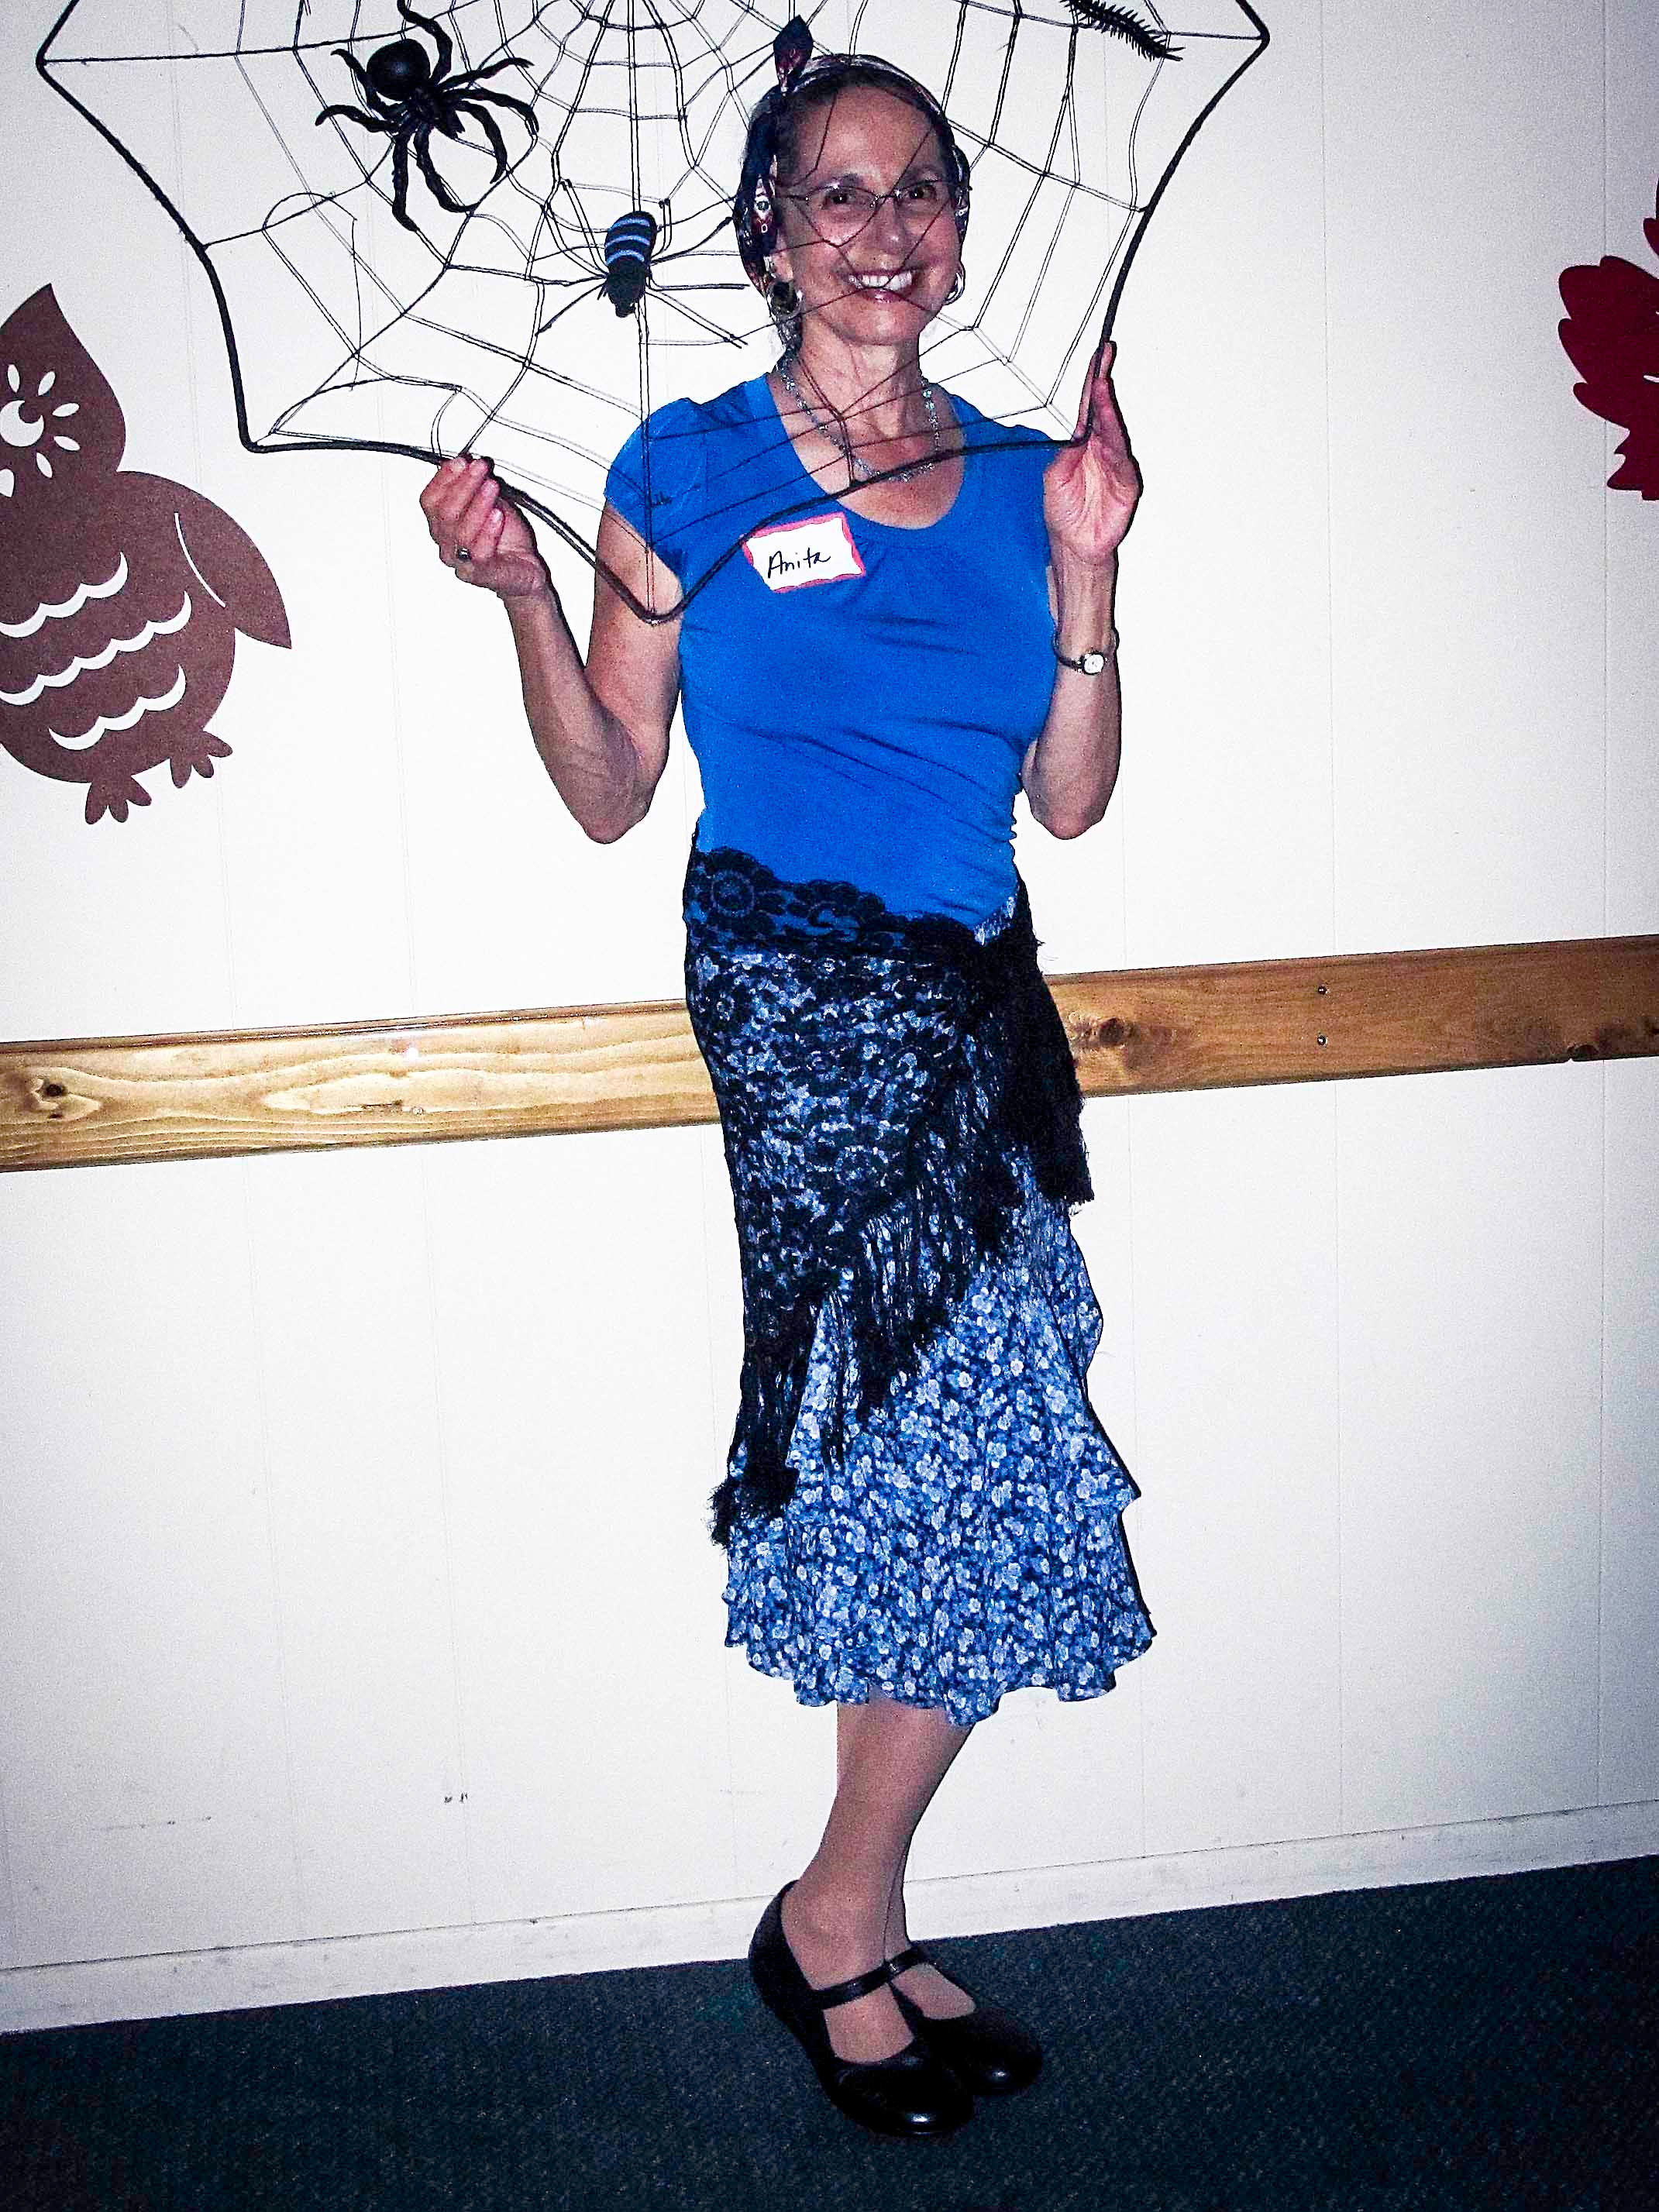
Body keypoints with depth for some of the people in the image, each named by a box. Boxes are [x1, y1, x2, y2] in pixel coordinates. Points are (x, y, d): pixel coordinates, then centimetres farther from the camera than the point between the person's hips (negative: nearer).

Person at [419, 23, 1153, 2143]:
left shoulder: (1020, 477, 11)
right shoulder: (692, 472, 1)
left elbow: (1069, 800, 7)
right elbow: (610, 791, 2)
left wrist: (1082, 568, -2)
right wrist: (522, 597, -11)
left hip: (973, 990, 5)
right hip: (800, 979, -5)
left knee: (926, 1464, 6)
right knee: (1002, 1465, -8)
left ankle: (852, 1922, 23)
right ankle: (845, 1917, 13)